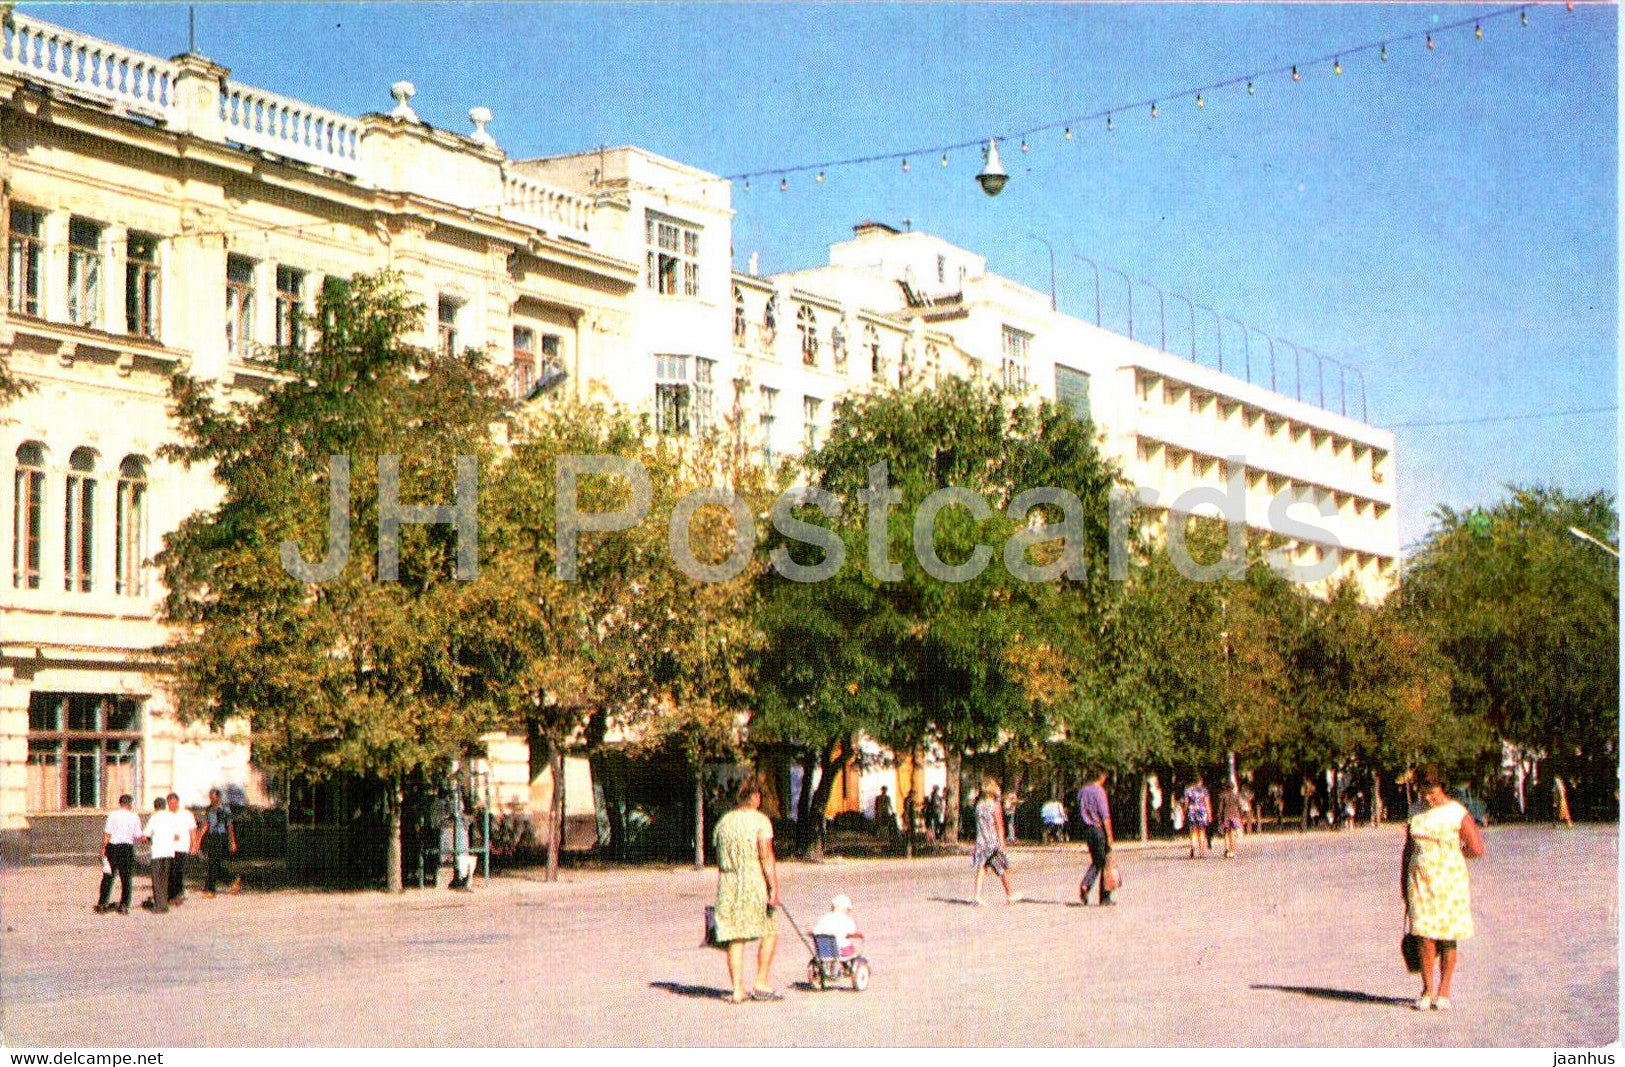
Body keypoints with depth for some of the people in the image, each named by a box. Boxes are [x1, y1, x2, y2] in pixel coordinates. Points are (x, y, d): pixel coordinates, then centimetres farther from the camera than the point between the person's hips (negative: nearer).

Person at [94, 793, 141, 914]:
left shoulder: (113, 814, -2)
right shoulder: (134, 816, 2)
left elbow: (107, 833, -7)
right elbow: (138, 835, 3)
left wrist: (103, 847, -4)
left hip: (112, 846, 0)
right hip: (127, 847, 0)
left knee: (108, 877, 7)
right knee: (126, 878, 8)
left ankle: (102, 904, 6)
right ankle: (124, 905, 4)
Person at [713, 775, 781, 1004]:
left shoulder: (724, 821, 11)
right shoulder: (760, 821, -7)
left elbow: (719, 859, 15)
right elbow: (766, 857, -13)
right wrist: (774, 888, -12)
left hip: (727, 883, 5)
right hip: (755, 882, -5)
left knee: (735, 937, 6)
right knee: (769, 932, 8)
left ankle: (738, 990, 4)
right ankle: (761, 984, 3)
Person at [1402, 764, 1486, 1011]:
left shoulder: (1458, 814, -5)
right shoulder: (1417, 812, 9)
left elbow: (1477, 850, -9)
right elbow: (1408, 850, 16)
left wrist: (1449, 853, 3)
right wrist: (1404, 883, 15)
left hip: (1450, 881, -3)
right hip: (1420, 880, 3)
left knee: (1447, 938, 1)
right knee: (1425, 936, -5)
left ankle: (1443, 992, 12)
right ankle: (1427, 991, 5)